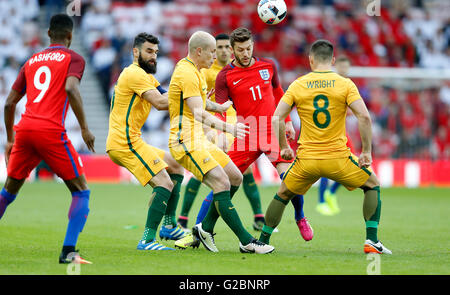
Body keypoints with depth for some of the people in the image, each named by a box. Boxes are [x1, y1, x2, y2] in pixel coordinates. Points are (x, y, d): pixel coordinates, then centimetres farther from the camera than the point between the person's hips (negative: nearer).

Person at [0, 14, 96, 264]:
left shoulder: (31, 61, 23)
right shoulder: (73, 59, 7)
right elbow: (71, 88, -14)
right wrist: (84, 128, -12)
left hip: (24, 130, 5)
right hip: (51, 131, -5)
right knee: (81, 192, 4)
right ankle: (68, 251, -11)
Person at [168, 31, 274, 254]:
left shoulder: (194, 71, 17)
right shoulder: (187, 74, -16)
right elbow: (198, 114, -26)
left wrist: (219, 107, 44)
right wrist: (227, 127, -33)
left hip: (199, 140, 11)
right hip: (187, 142, -11)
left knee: (235, 178, 9)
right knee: (222, 183, -19)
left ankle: (205, 228, 16)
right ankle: (247, 242, -20)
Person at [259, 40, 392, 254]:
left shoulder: (298, 85, 2)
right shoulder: (345, 84, -2)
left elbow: (276, 119, -3)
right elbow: (364, 117, -12)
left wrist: (283, 148, 9)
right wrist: (367, 152, -5)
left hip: (306, 160, 1)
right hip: (338, 158, -1)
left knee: (283, 194, 24)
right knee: (372, 185, 19)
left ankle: (263, 241, 24)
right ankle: (371, 241, 8)